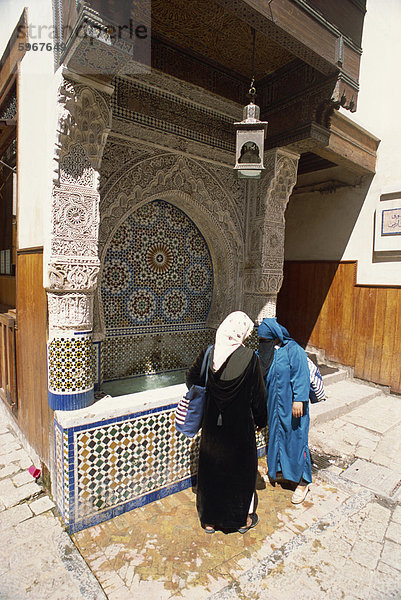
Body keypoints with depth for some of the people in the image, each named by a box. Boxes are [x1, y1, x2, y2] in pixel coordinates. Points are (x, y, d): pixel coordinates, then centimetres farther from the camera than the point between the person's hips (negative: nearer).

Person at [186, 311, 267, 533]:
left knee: (211, 467, 18)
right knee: (241, 468, 18)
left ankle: (210, 520, 36)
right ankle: (243, 519, 37)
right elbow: (258, 394, -10)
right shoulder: (249, 357, -18)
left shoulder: (208, 353, -9)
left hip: (212, 424, 3)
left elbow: (191, 380, 2)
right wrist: (261, 420, 6)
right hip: (240, 426, -2)